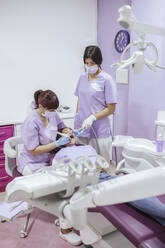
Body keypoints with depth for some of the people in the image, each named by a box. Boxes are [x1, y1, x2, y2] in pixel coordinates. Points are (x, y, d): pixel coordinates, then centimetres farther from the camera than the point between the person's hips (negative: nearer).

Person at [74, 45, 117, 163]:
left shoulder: (107, 80, -6)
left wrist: (93, 117, -19)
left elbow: (111, 109, -7)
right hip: (81, 129, 5)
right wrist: (77, 120, 13)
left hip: (99, 131, -4)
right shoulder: (82, 78, 10)